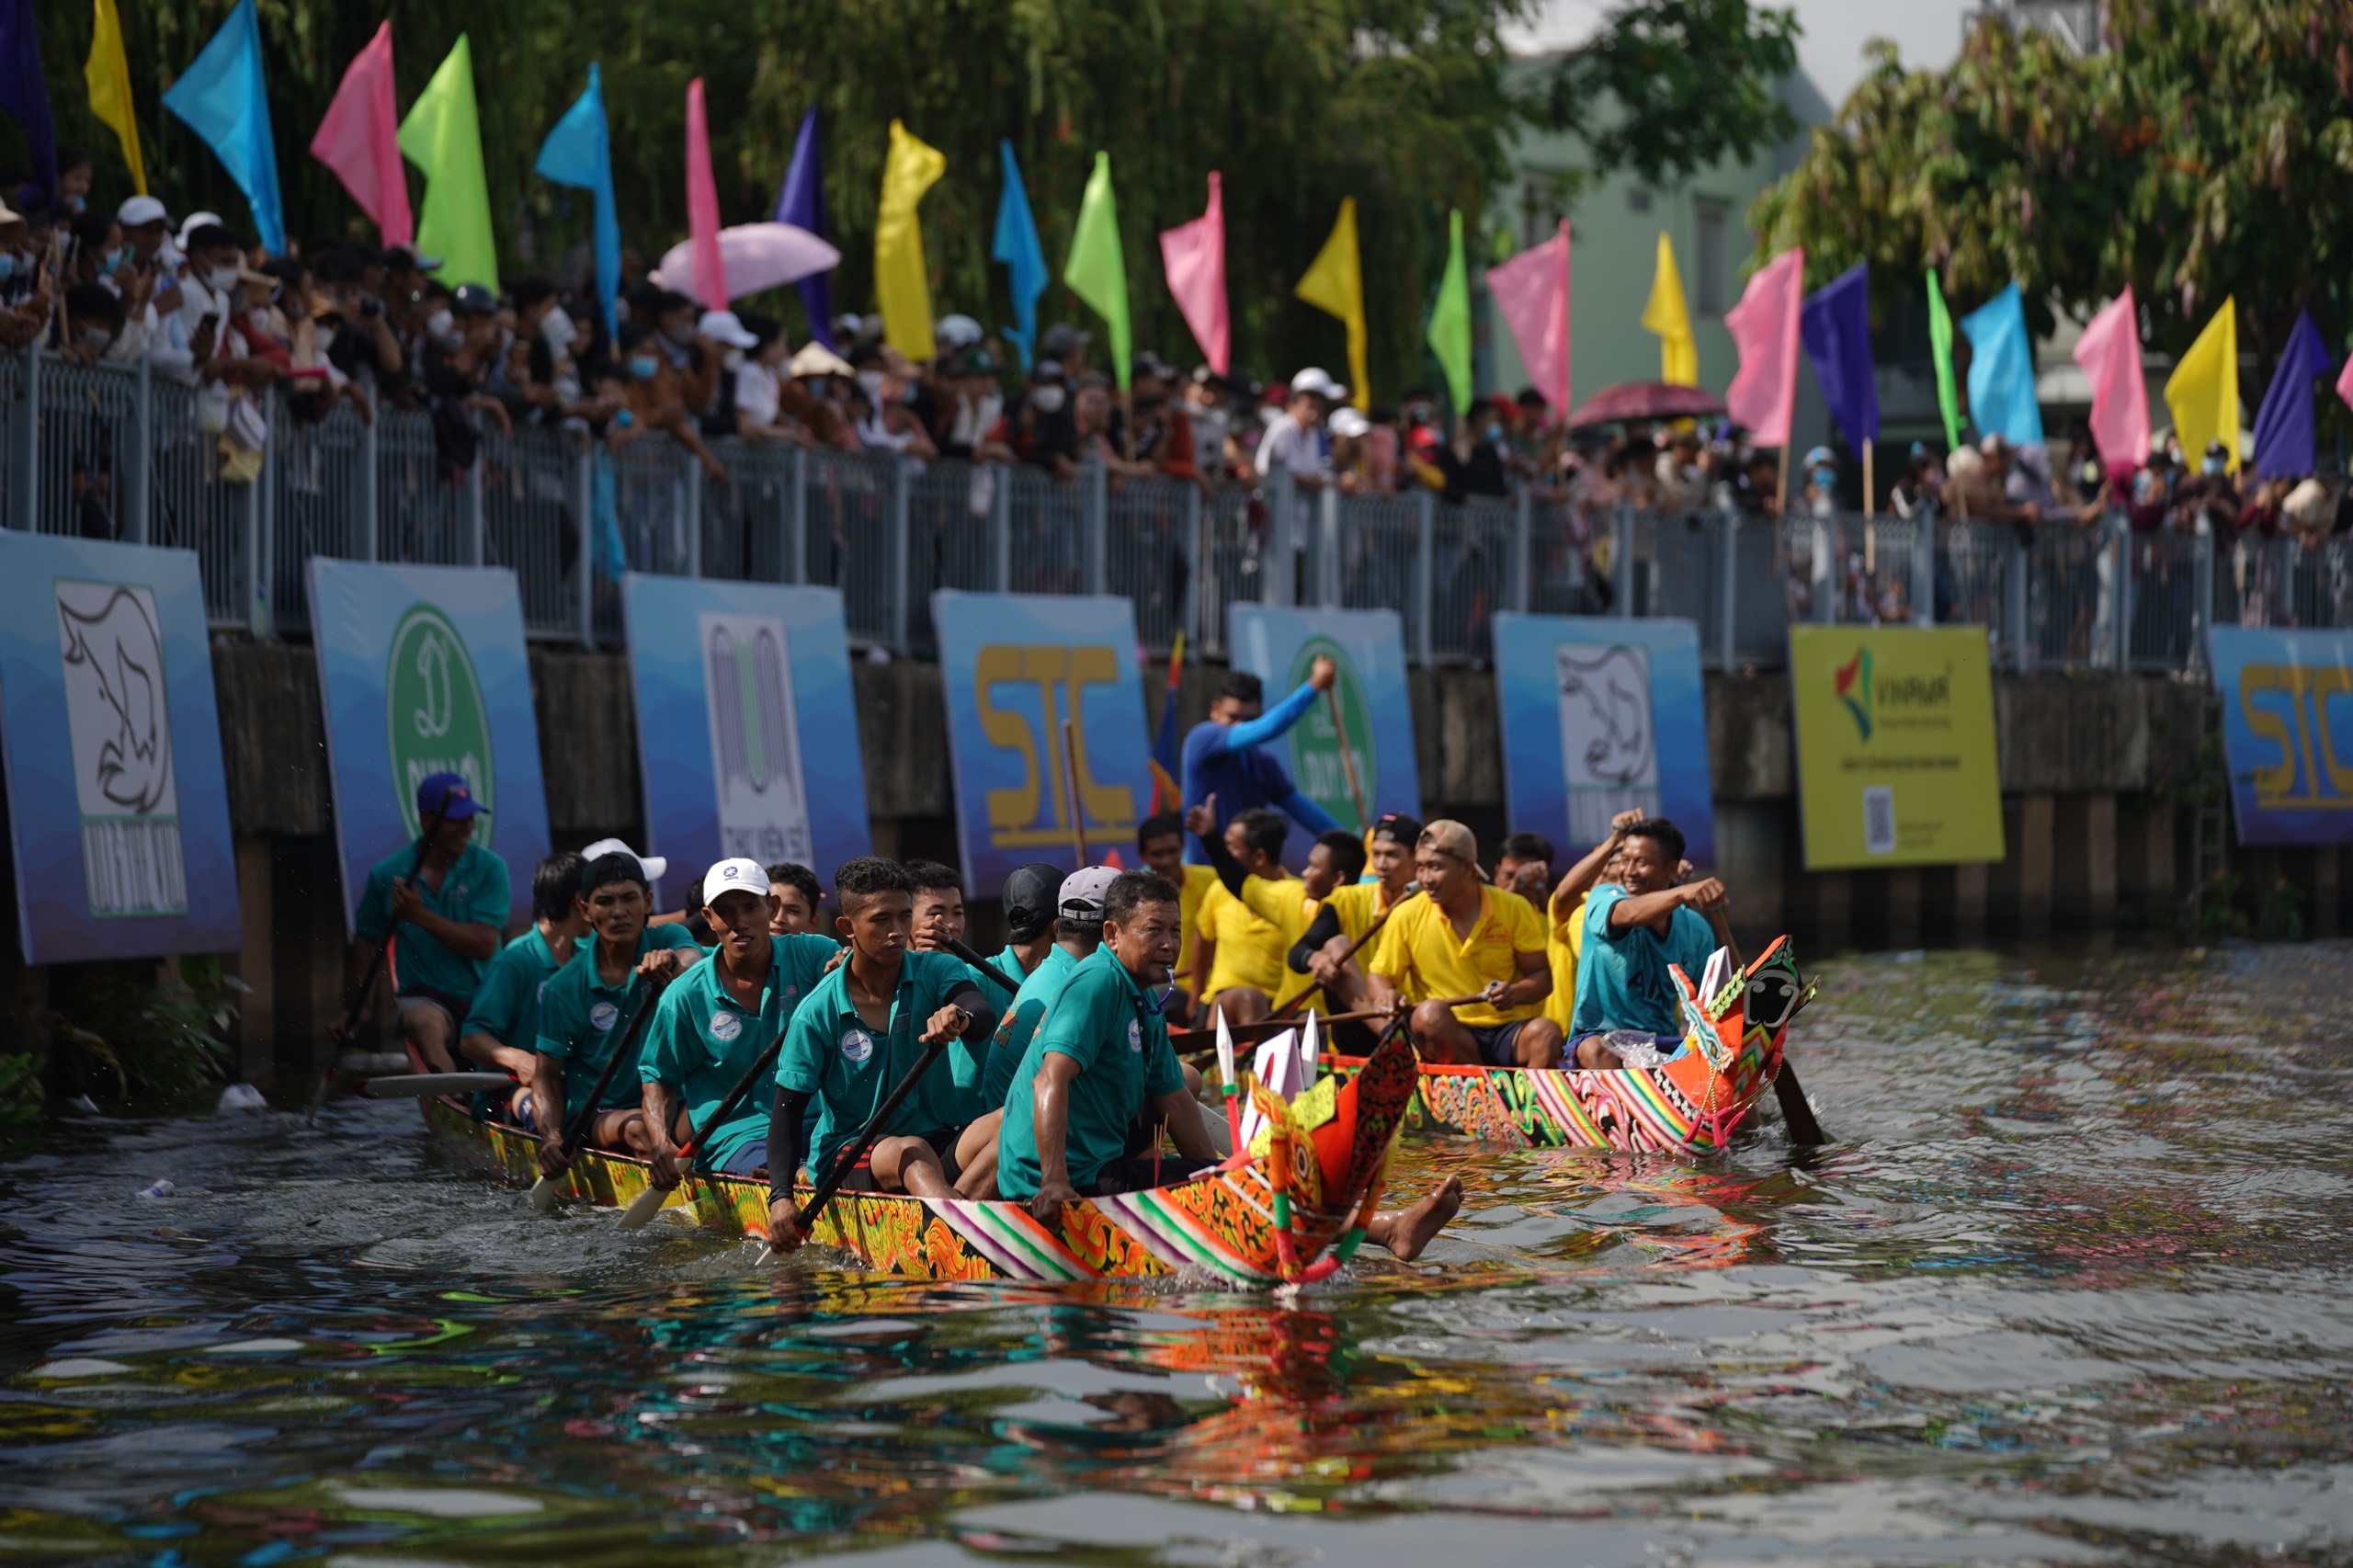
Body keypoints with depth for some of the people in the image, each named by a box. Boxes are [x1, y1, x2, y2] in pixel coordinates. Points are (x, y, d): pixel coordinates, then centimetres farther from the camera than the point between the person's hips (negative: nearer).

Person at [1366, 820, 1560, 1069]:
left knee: (1545, 1032, -32)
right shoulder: (1407, 916, 2)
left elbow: (1541, 977, 7)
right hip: (1447, 1037, 0)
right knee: (1430, 1013, -34)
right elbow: (1378, 975, 10)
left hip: (1507, 1030, 0)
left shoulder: (1514, 909, 3)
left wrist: (1516, 993, -16)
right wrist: (1385, 993, -15)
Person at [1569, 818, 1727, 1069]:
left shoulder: (1696, 929, 7)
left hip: (1664, 1040, 3)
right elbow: (1629, 915, -28)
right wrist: (1682, 893, -46)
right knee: (1596, 1051, -38)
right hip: (1599, 1035, -3)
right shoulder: (1603, 898, -2)